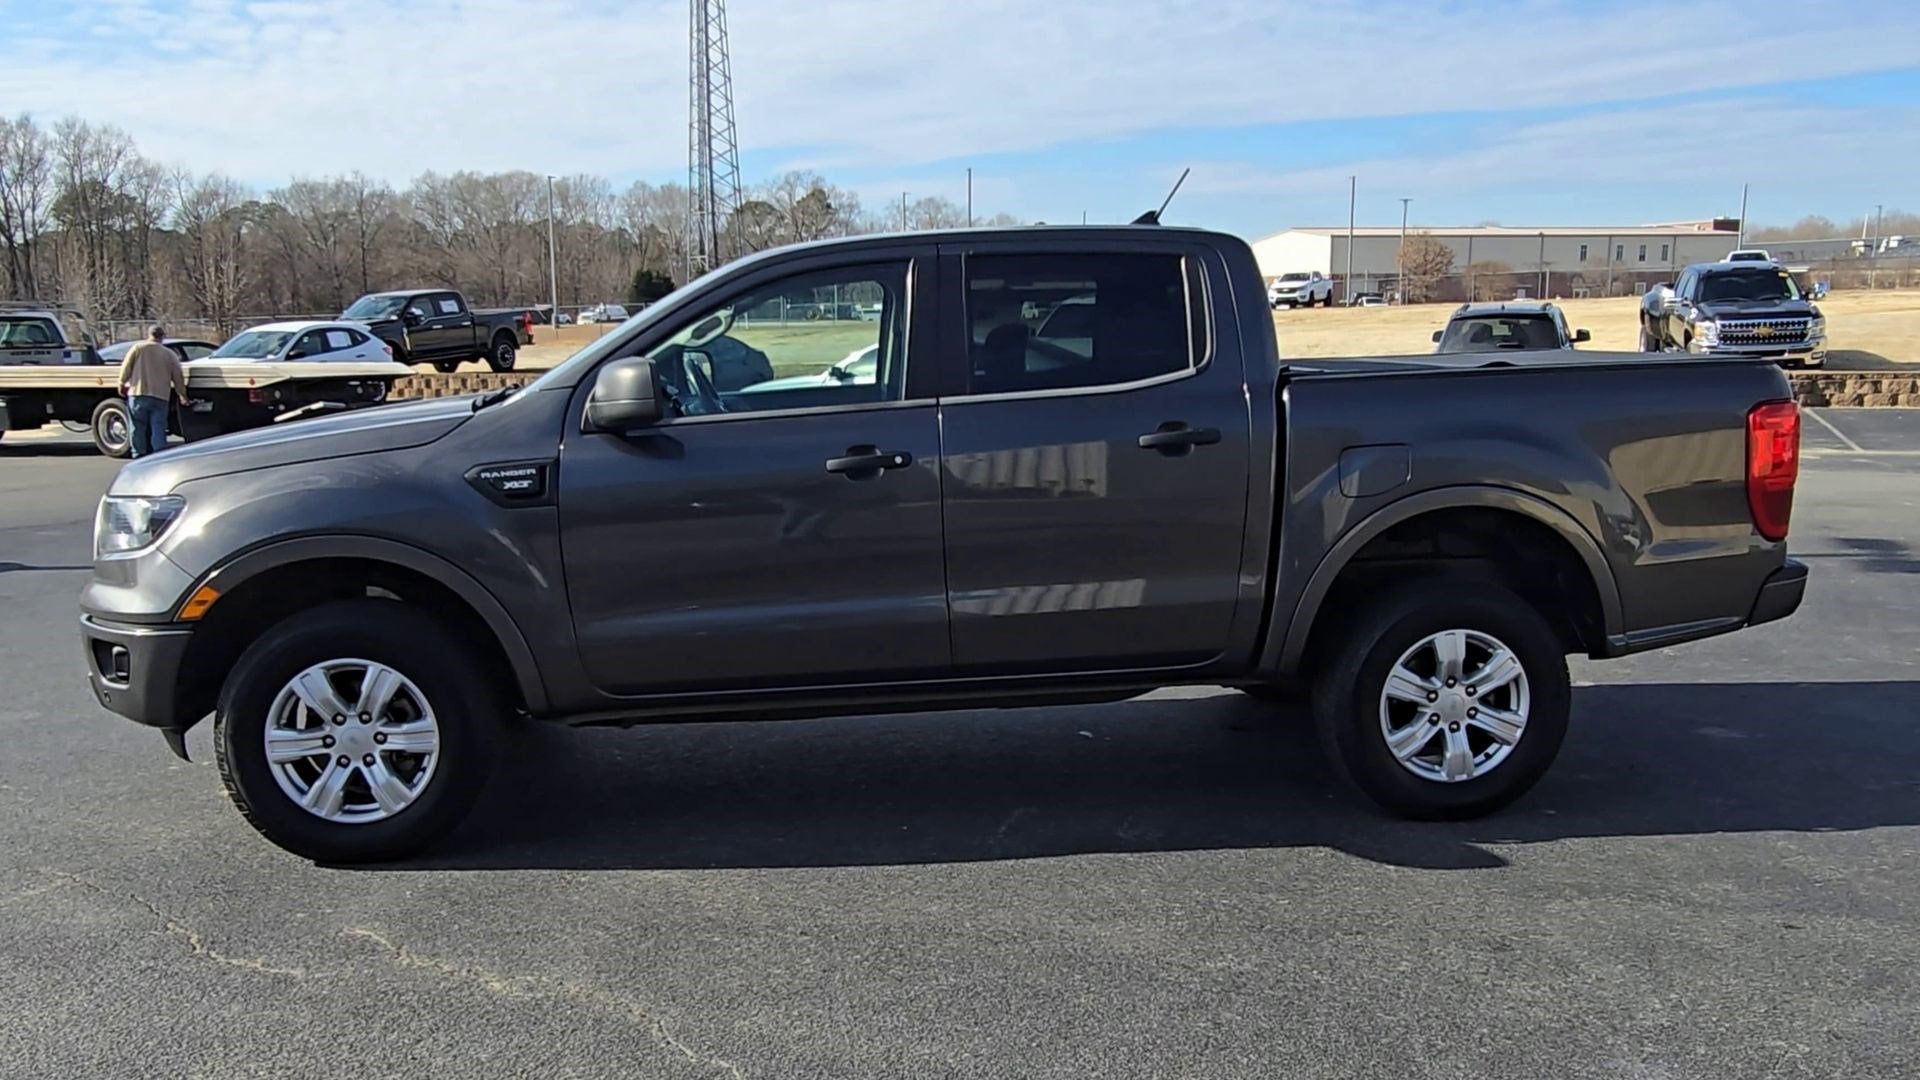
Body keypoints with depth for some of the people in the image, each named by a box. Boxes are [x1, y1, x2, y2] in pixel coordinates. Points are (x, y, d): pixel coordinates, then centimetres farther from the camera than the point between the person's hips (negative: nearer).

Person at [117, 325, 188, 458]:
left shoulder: (138, 348, 3)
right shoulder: (170, 354, 8)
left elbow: (126, 368, 0)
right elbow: (178, 376, 10)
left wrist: (122, 384, 13)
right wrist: (182, 395, 19)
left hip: (138, 394, -1)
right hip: (160, 398, 1)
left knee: (138, 428, 5)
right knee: (158, 429, 2)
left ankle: (139, 456, 4)